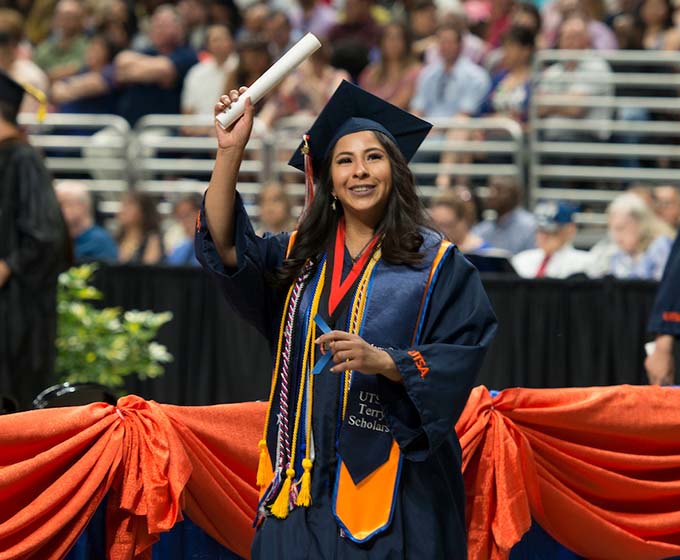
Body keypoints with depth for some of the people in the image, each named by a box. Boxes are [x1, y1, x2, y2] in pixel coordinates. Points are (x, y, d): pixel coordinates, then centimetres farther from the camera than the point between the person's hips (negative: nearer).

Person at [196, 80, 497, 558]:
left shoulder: (437, 264, 1)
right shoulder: (299, 255, 11)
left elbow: (459, 362, -6)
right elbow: (224, 246, -5)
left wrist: (384, 361, -23)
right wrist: (231, 150, -13)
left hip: (391, 479, -3)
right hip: (305, 478, 3)